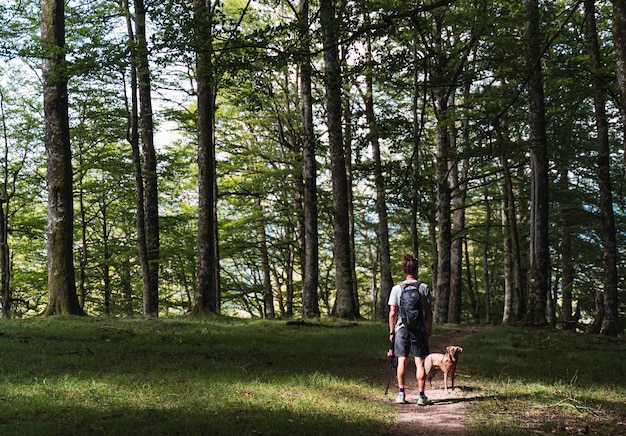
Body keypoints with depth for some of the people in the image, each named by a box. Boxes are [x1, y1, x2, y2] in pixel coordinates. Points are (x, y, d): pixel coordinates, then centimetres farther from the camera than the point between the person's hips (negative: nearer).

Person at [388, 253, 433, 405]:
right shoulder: (424, 288, -2)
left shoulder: (397, 288, -2)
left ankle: (401, 394, 9)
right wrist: (429, 329, 10)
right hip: (419, 329, 0)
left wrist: (391, 331, 5)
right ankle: (421, 395, 3)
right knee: (420, 362, 3)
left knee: (402, 361, 8)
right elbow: (428, 312, -1)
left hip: (401, 328, 0)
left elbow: (392, 313, -3)